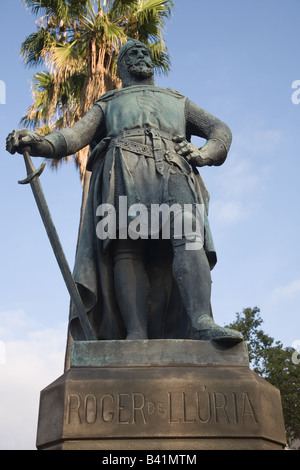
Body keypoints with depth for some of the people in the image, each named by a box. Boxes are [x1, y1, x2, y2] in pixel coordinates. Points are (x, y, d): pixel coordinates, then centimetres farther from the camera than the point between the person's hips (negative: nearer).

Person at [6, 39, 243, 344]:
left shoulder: (178, 101, 39)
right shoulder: (107, 104, 35)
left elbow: (220, 130, 27)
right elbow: (75, 135, 16)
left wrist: (204, 154, 1)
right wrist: (39, 142, -7)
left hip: (174, 168, 1)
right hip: (122, 165, 0)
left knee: (189, 236, -27)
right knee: (126, 245, -24)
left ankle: (201, 322, -43)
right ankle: (135, 334, -36)